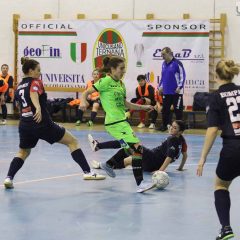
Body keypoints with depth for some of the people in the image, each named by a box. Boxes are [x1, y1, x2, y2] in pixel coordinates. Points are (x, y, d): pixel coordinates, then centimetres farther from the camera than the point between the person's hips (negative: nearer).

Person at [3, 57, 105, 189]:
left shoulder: (19, 86, 15)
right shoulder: (35, 82, -5)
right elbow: (33, 93, -28)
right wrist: (38, 108, -46)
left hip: (24, 125, 7)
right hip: (42, 123, -7)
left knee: (23, 152, 26)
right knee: (72, 141, 4)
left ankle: (9, 178, 3)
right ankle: (87, 172, -3)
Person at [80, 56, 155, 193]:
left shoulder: (121, 84, 15)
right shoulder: (106, 81, -8)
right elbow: (86, 92, -9)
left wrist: (143, 107, 17)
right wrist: (83, 101, -29)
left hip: (122, 120, 10)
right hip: (115, 123, -10)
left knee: (130, 147, 25)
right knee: (137, 148, -17)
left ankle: (109, 165, 42)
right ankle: (140, 183, -19)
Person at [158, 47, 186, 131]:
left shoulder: (177, 63, -9)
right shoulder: (164, 64, 11)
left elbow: (182, 76, -9)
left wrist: (179, 87, -15)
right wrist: (160, 86, 16)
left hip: (176, 92, -6)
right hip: (166, 92, 6)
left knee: (178, 110, 0)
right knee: (165, 109, 9)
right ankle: (164, 125, 19)